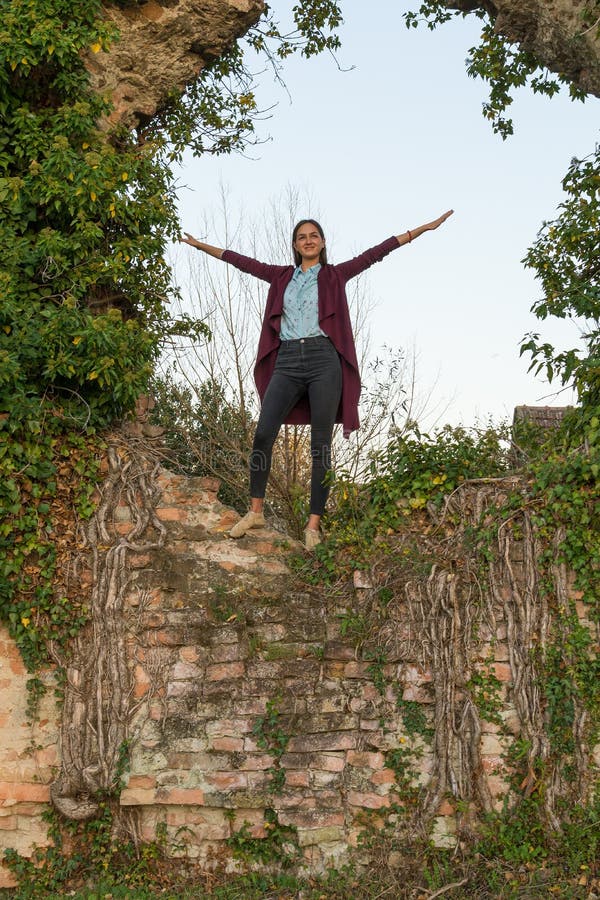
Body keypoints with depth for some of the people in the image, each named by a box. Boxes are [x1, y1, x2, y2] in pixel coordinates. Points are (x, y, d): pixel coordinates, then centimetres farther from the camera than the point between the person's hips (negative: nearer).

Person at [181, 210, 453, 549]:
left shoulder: (335, 275, 12)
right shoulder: (282, 276, 19)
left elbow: (375, 253, 7)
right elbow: (245, 262, 24)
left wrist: (422, 229, 4)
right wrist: (202, 245, 29)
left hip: (324, 360, -2)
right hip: (287, 360, 2)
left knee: (321, 443, -4)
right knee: (263, 433, -12)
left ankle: (314, 523, -2)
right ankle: (256, 511, 0)